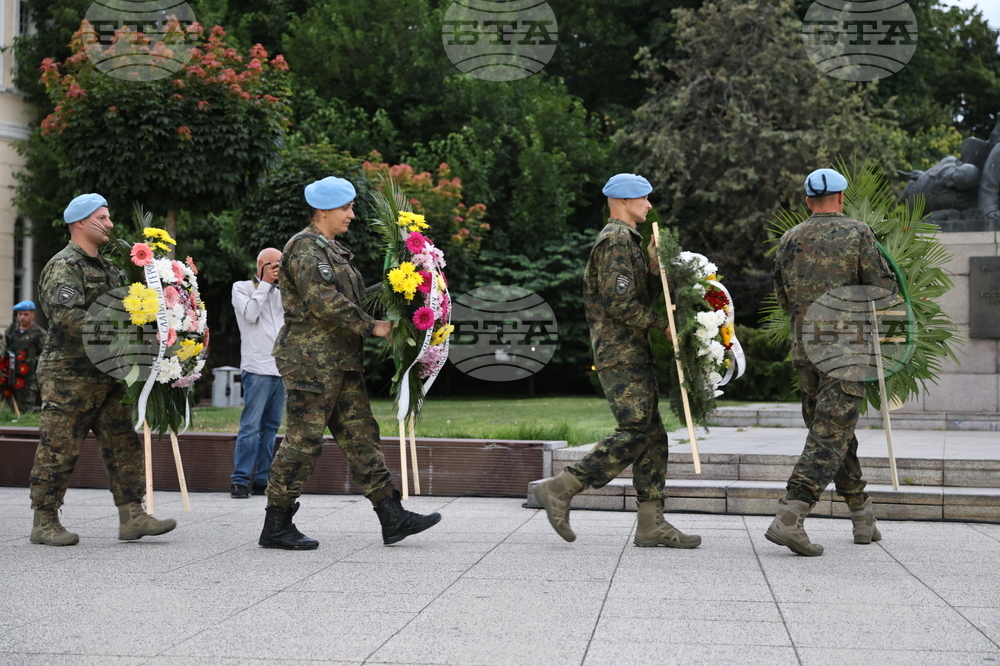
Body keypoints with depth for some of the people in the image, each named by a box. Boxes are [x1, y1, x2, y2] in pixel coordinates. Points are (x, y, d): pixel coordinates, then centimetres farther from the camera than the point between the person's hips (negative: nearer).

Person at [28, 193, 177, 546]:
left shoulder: (106, 267, 19)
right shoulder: (63, 267, -9)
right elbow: (67, 317, -23)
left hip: (107, 375, 9)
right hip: (70, 375, -9)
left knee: (124, 445, 5)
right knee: (58, 451, -1)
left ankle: (131, 516, 7)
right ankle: (44, 523, 8)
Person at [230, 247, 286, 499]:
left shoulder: (280, 293, 21)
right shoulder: (242, 288, 6)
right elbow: (250, 314, -10)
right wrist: (264, 284, -5)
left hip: (281, 369, 6)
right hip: (257, 368, -6)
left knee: (271, 427, 6)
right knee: (250, 426, -11)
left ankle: (262, 480, 9)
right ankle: (240, 481, -9)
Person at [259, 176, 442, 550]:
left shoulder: (332, 250, 21)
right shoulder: (304, 247, -11)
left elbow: (352, 297, 22)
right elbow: (325, 302, -21)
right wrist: (372, 327, -17)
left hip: (340, 362, 10)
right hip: (311, 360, -10)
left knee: (361, 436, 8)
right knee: (304, 441, -6)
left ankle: (393, 518, 10)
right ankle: (275, 525, 3)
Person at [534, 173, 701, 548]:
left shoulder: (627, 242, 24)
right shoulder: (616, 240, -10)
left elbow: (645, 297, 21)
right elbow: (619, 303, -20)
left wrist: (654, 264, 7)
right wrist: (663, 324, -11)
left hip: (633, 355, 11)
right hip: (621, 355, -11)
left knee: (653, 436, 6)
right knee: (635, 433, -15)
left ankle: (651, 524, 6)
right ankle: (559, 489, -11)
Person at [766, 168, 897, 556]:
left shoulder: (790, 240, 7)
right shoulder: (858, 234, -5)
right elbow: (885, 288, -6)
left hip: (804, 349, 5)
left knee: (833, 433, 16)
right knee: (830, 437, -6)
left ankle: (862, 515, 25)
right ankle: (789, 519, -18)